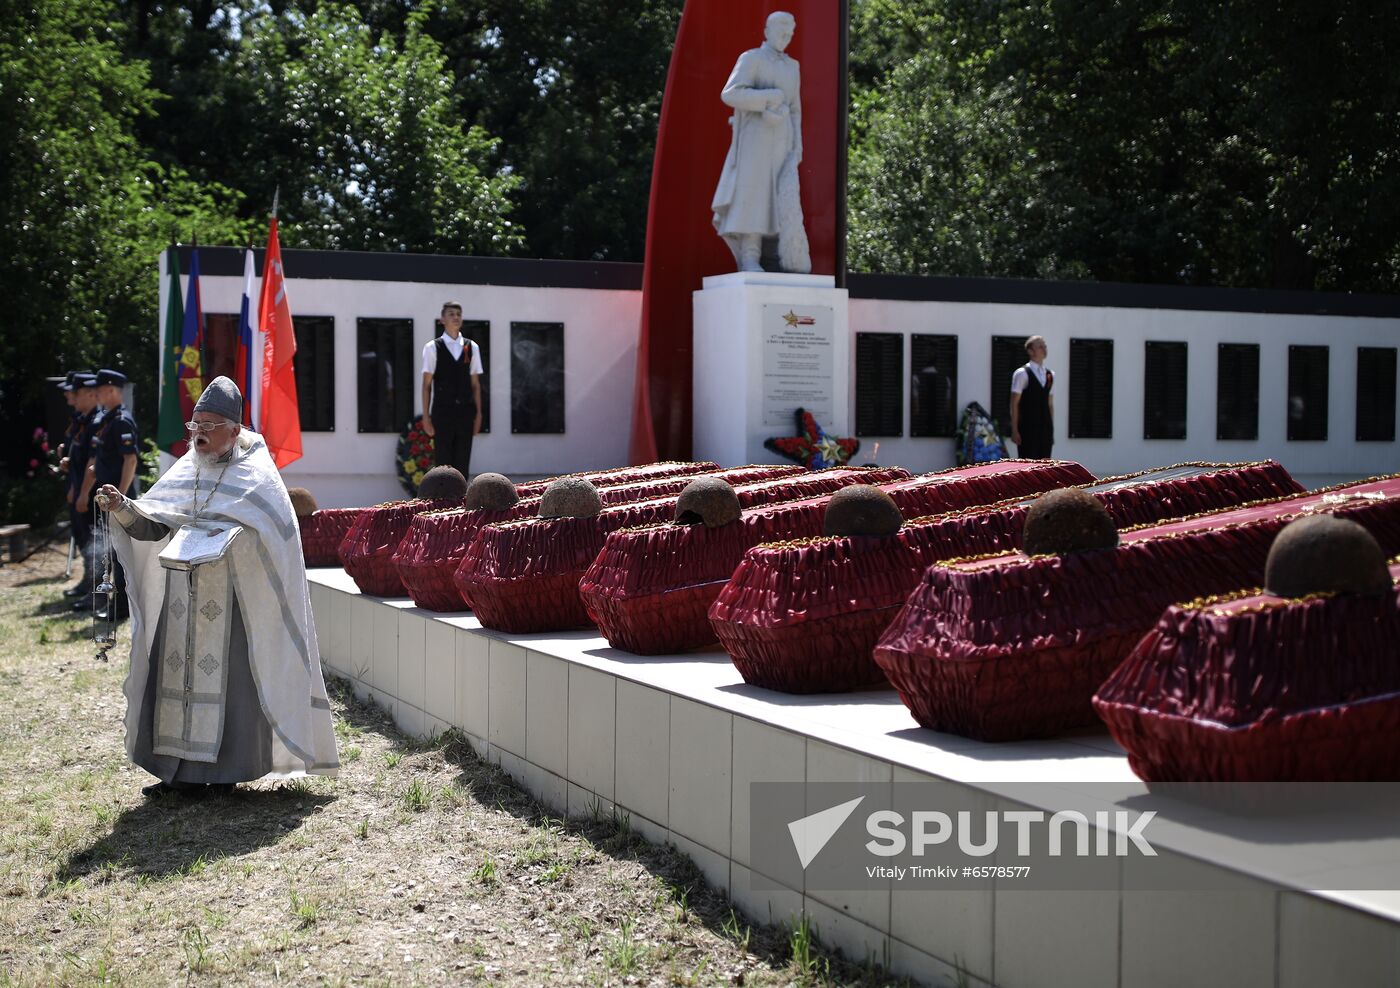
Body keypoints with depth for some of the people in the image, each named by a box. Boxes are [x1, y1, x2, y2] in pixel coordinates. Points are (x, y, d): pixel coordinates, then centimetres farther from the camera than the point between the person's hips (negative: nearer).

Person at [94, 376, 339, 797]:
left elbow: (274, 533, -14)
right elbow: (150, 527, 8)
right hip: (182, 595, 5)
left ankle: (223, 770, 4)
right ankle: (181, 769, 13)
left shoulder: (255, 475, -3)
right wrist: (122, 507, -12)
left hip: (232, 595, -5)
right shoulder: (184, 472, 12)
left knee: (225, 674, -4)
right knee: (178, 669, 5)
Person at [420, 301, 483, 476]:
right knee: (442, 464, -2)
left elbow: (475, 384, 10)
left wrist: (478, 414, 6)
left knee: (463, 465, 4)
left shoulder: (472, 347, 9)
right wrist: (426, 416, -3)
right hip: (442, 412, -3)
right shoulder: (432, 347, 1)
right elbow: (426, 385, 1)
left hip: (465, 413, 3)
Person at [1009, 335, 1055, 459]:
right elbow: (1014, 404, -7)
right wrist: (1014, 431, -11)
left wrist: (1051, 429, 15)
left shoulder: (1050, 375, 14)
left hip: (1045, 427, 6)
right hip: (1028, 428, -6)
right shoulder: (1022, 374, -6)